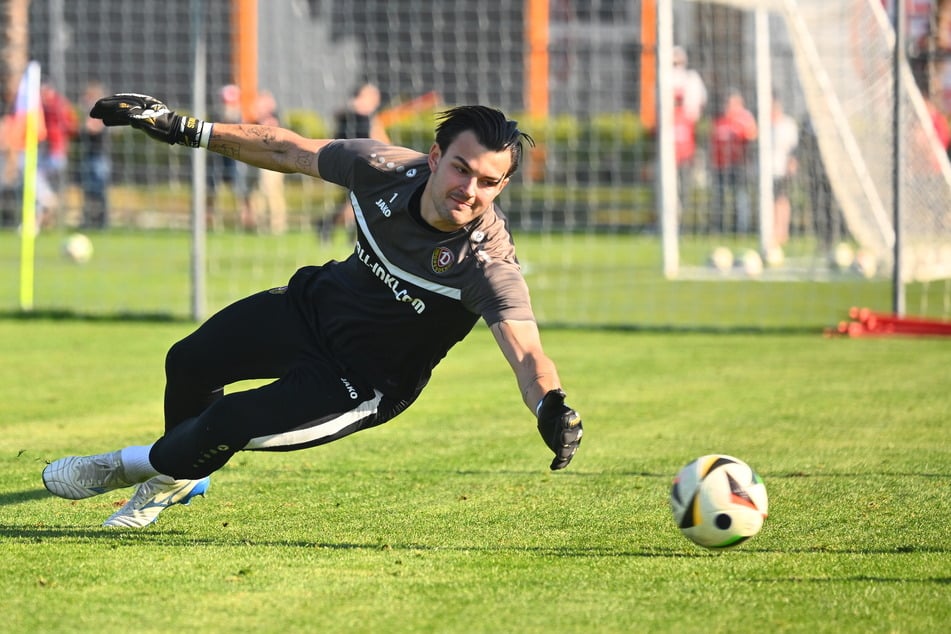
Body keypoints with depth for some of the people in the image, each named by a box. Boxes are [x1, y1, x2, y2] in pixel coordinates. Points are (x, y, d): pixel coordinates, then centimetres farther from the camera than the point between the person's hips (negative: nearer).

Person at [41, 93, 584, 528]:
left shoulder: (487, 262, -35)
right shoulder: (384, 169, -22)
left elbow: (524, 349, -48)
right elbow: (289, 151, -6)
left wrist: (551, 405, -70)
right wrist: (183, 129, -3)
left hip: (365, 383, -5)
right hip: (316, 306, 6)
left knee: (228, 426, -13)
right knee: (189, 363, 17)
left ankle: (147, 467, 23)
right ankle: (186, 477, 49)